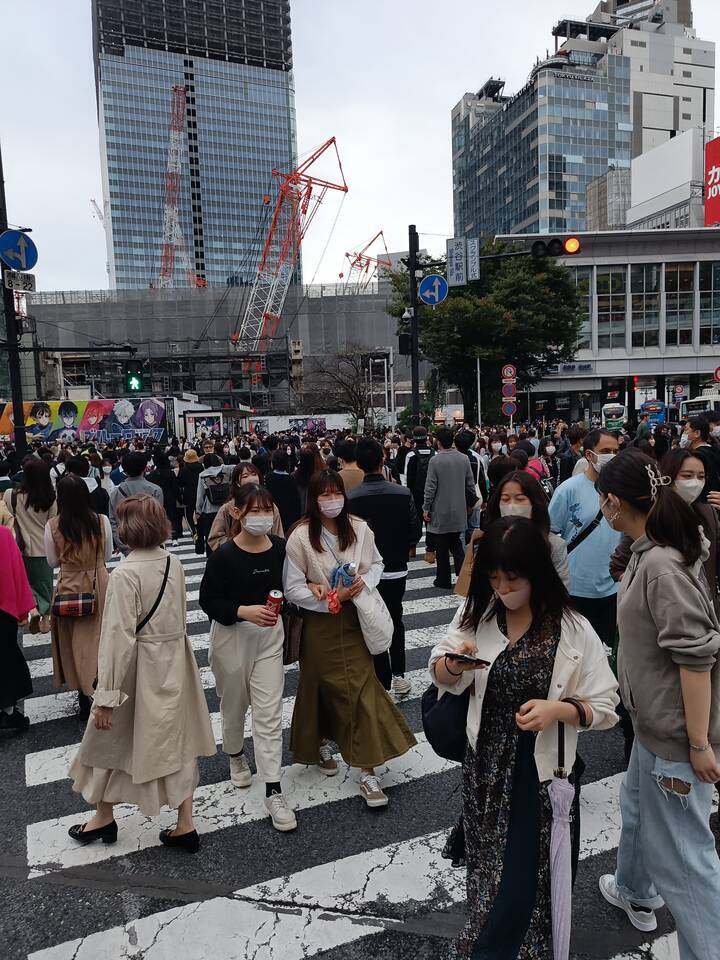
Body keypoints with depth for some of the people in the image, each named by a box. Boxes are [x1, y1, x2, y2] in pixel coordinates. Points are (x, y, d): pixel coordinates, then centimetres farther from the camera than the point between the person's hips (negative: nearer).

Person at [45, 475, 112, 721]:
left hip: (69, 586, -1)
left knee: (75, 641, 13)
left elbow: (53, 561, -1)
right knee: (98, 636, 17)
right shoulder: (101, 521, -12)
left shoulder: (53, 526, -14)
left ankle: (84, 699, 20)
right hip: (98, 584, 1)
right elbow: (107, 555, 0)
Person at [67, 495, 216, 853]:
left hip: (138, 669, -6)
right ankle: (185, 826, 26)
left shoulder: (125, 573, -21)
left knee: (111, 740, 19)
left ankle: (104, 818, 40)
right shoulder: (173, 563, -2)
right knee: (176, 743, 17)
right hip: (174, 663, 6)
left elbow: (119, 637, -21)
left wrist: (106, 696, -15)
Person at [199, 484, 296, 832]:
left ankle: (273, 792, 7)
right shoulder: (224, 555, -17)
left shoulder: (280, 548, -8)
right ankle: (235, 755, 49)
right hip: (232, 637, -1)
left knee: (269, 713, 0)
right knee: (234, 705, 20)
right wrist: (244, 611, -26)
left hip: (269, 636, 2)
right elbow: (207, 601, -13)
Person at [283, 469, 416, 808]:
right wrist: (332, 599, -20)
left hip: (355, 620, 2)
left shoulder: (360, 529, -4)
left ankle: (368, 772, 7)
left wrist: (364, 583, -10)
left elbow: (376, 563, 11)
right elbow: (292, 588, -11)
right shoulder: (301, 537, -12)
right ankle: (321, 743, 42)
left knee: (363, 689, -1)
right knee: (321, 687, 12)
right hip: (319, 623, -2)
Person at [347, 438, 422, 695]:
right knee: (395, 621, 21)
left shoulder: (350, 498, -17)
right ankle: (398, 676, 20)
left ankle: (383, 683, 18)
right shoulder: (403, 493, -13)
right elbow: (415, 532, -7)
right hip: (396, 569, 2)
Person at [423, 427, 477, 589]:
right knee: (456, 544, 17)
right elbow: (470, 484, 5)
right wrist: (471, 502, 18)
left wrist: (426, 508, -4)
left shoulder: (435, 461, -16)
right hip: (459, 510, 5)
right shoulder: (464, 458, -1)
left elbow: (430, 487, -14)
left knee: (442, 548, 7)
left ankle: (444, 580, 16)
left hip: (440, 511, -5)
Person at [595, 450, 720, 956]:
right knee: (637, 807, 29)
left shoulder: (662, 565, -27)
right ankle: (636, 893, 53)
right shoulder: (651, 550, 1)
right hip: (656, 721, 10)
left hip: (676, 733, -10)